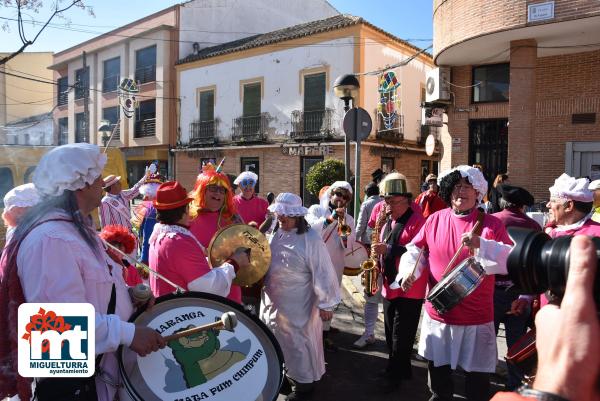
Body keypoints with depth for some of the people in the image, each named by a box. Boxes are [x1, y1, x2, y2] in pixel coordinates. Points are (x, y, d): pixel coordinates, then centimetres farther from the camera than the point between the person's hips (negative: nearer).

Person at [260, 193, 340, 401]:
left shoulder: (310, 239, -21)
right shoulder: (273, 233, -1)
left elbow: (322, 273, -20)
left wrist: (326, 304, -17)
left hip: (298, 305, -7)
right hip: (273, 301, 7)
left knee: (299, 342, 9)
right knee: (278, 340, 22)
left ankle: (303, 382, 31)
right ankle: (285, 373, 45)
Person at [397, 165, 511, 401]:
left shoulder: (491, 224, -5)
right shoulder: (435, 220, 2)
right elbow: (414, 251, 8)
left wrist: (481, 245, -28)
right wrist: (408, 272, -10)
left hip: (477, 317, -2)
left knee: (477, 376, 9)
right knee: (437, 368, 21)